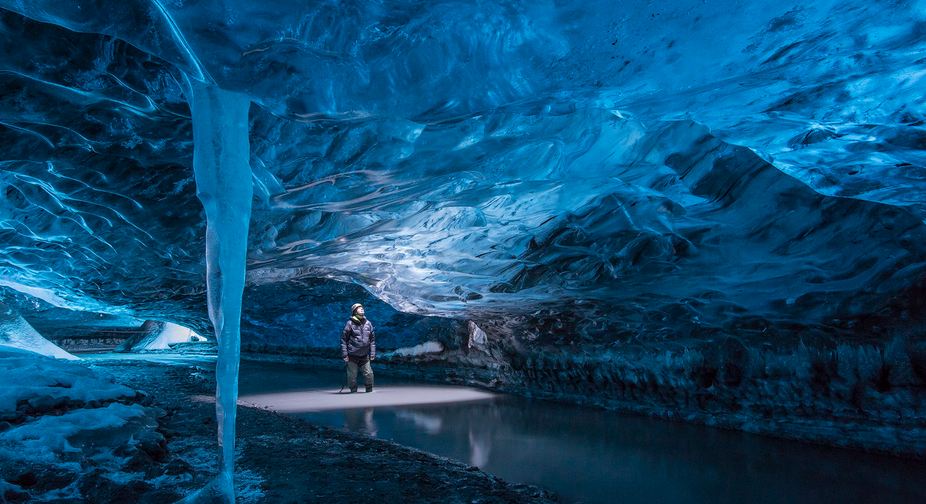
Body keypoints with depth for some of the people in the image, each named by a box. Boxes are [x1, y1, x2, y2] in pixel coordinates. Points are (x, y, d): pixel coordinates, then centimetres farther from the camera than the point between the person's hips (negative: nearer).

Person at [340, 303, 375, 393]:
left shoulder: (368, 323, 6)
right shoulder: (350, 323, -6)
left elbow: (372, 340, 11)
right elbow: (343, 339, -4)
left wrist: (372, 353, 6)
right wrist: (344, 354, -8)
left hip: (364, 355, 3)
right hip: (352, 355, -3)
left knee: (369, 374, -1)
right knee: (352, 375, 4)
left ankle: (369, 390, 16)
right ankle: (353, 391, 21)